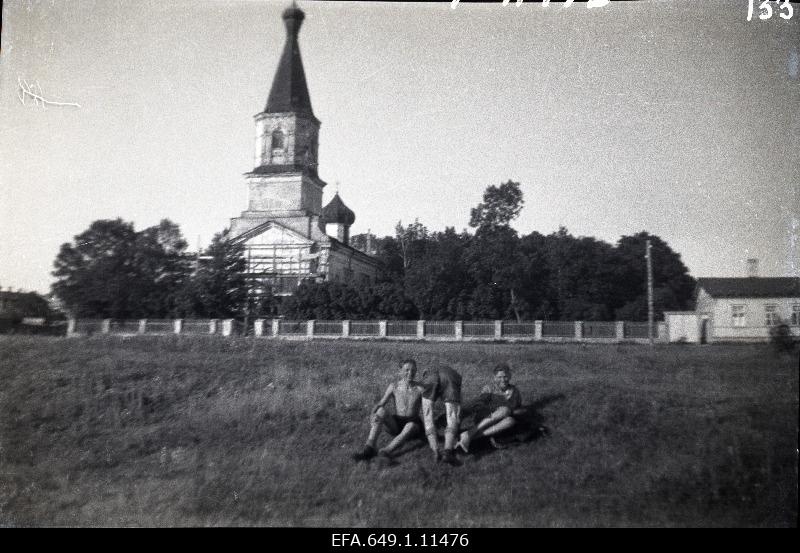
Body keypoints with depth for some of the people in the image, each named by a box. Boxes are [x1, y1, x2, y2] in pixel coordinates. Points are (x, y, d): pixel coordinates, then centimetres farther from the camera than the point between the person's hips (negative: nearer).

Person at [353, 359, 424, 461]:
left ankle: (387, 451, -55)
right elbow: (380, 404, -4)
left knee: (411, 426, -38)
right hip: (395, 425, 2)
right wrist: (373, 414, -25)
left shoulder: (420, 388, -8)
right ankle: (369, 448, -36)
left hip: (412, 423, -2)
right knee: (381, 411, -27)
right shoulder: (394, 386, -1)